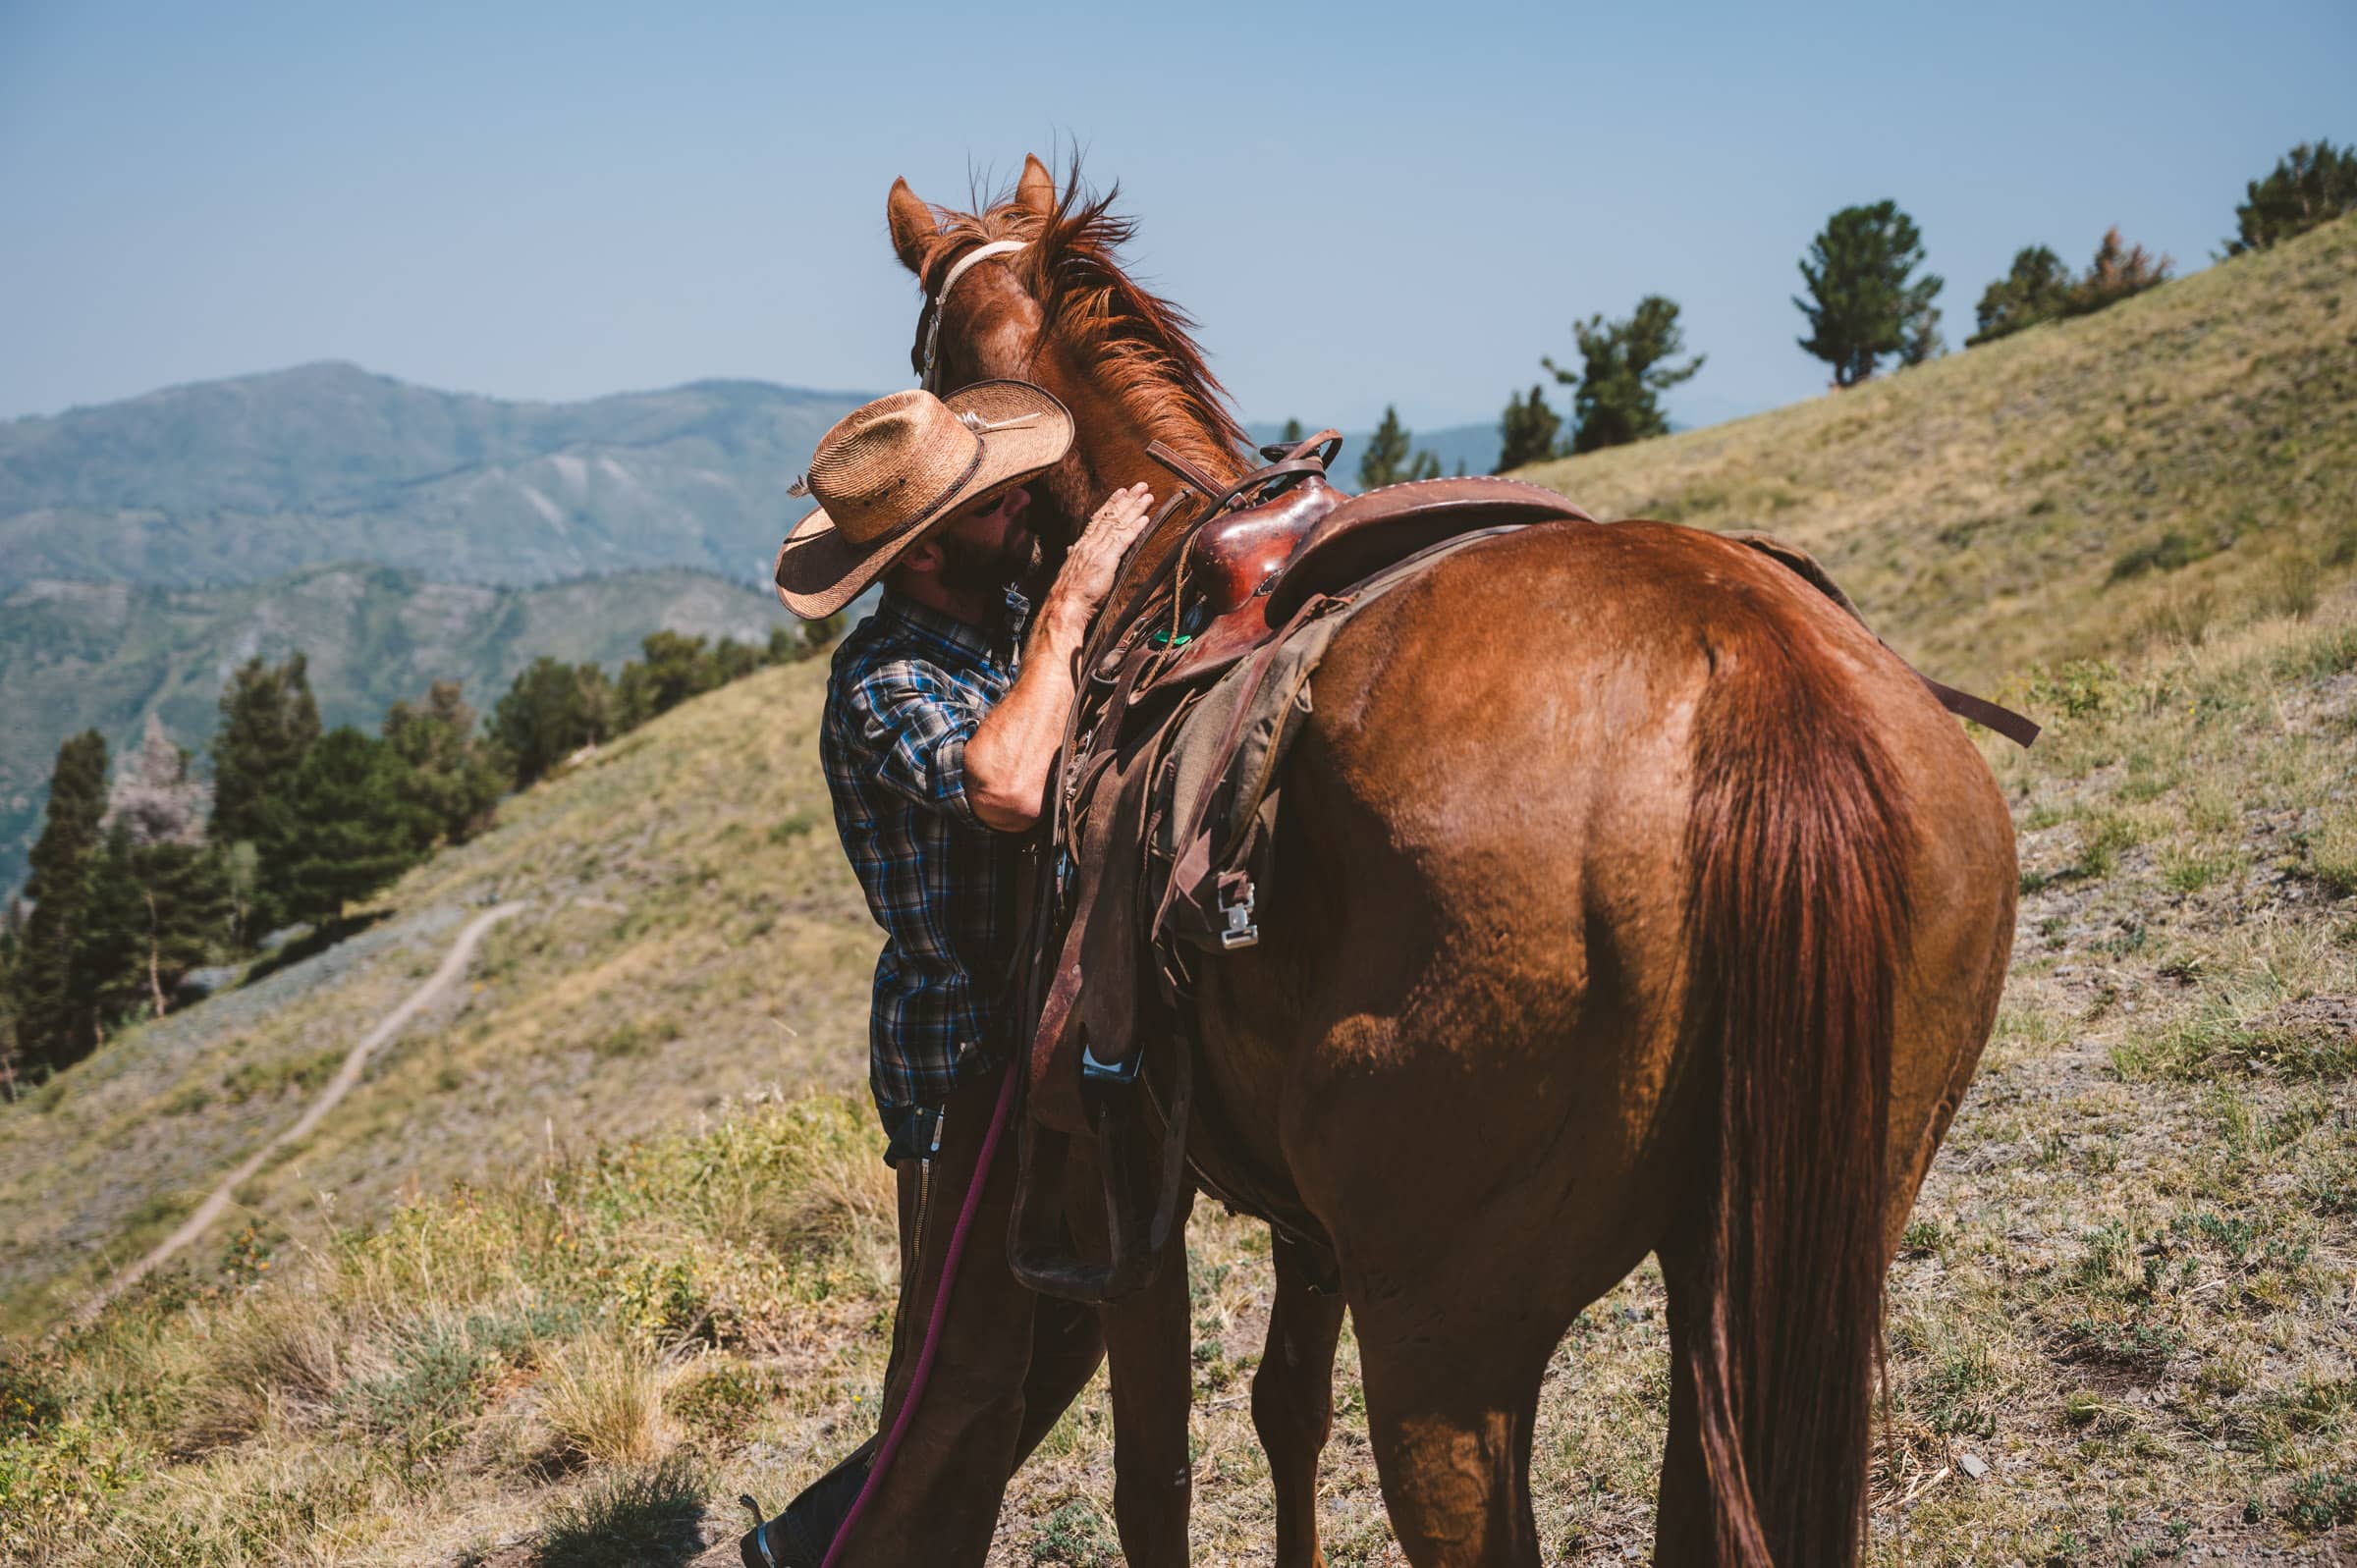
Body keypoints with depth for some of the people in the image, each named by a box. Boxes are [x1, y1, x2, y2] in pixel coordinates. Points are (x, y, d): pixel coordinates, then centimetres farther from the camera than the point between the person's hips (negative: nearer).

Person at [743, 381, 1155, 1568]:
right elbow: (1005, 787, -41)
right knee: (965, 1373, 0)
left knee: (1069, 1323, 19)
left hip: (1056, 1031, 9)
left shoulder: (1013, 621, 4)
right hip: (964, 1058, -9)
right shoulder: (883, 685, -21)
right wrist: (1071, 602, -31)